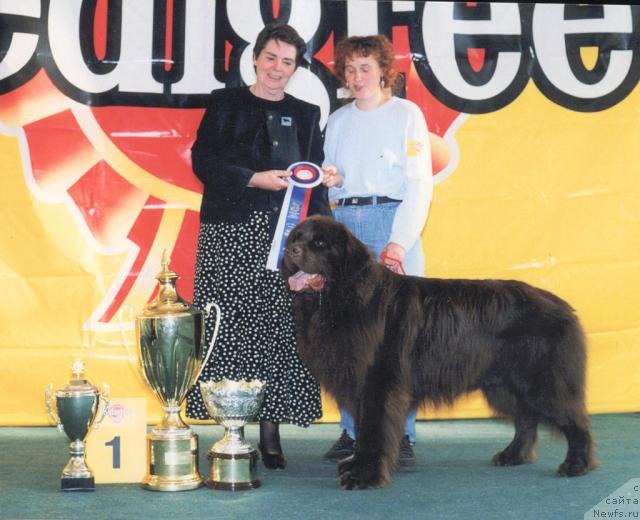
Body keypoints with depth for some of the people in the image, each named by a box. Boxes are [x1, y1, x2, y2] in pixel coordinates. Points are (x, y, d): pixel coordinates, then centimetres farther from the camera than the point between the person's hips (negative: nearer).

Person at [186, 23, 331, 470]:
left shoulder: (306, 114, 15)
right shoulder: (225, 103, 8)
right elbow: (203, 161, -1)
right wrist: (255, 179, -12)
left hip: (286, 233, 2)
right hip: (231, 233, -2)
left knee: (280, 330, -2)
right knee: (230, 329, -5)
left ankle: (270, 433, 5)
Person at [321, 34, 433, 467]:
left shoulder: (406, 114, 4)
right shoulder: (338, 121, 17)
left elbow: (419, 185, -3)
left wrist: (399, 243, -13)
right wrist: (331, 182, -2)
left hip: (391, 220, -4)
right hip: (344, 224, 4)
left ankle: (402, 436, -4)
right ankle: (352, 432, 6)